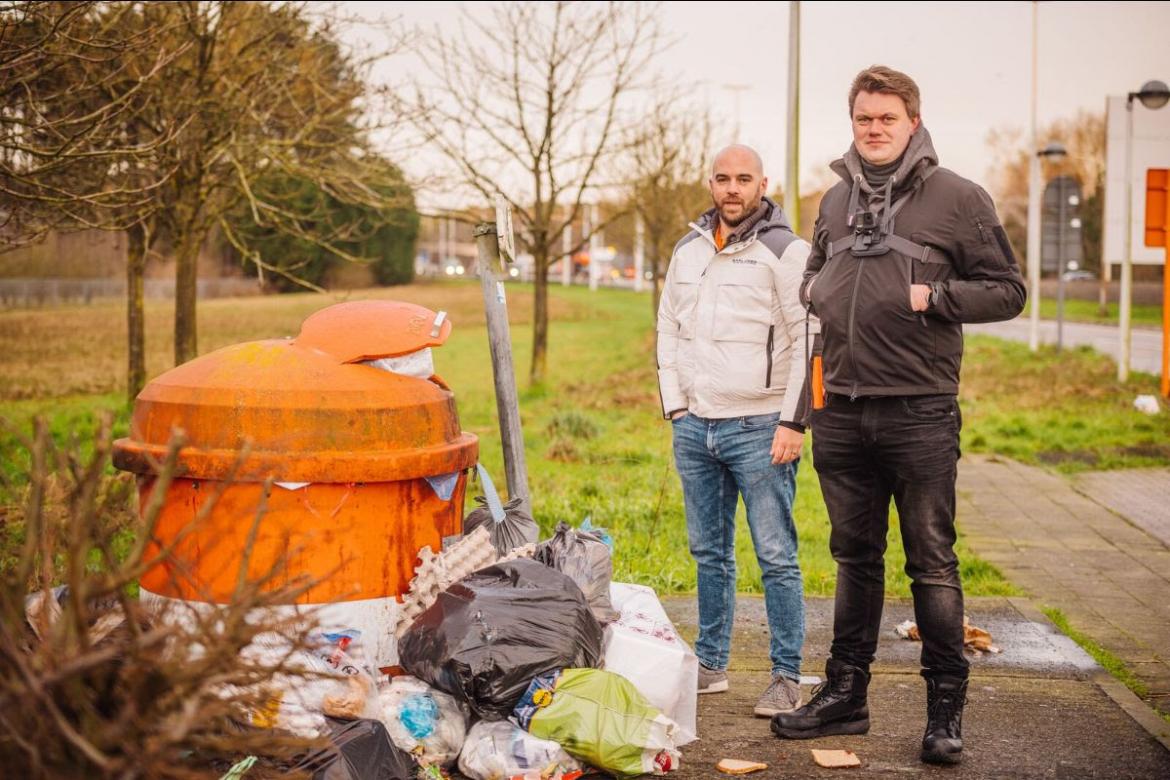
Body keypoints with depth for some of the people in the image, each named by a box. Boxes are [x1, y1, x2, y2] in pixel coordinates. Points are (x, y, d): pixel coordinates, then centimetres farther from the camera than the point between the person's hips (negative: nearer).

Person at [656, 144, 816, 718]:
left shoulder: (785, 251, -5)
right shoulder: (688, 249, 14)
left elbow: (811, 341, -8)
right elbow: (668, 327, 21)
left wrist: (793, 421, -12)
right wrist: (674, 405, 11)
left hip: (758, 429, -6)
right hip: (694, 428, 6)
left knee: (777, 558, -3)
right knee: (709, 554, 14)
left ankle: (787, 677, 5)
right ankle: (710, 664, 24)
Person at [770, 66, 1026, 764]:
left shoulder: (956, 197, -3)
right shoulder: (836, 199, 13)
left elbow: (1008, 290, -2)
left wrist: (933, 297, -14)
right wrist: (817, 291, 4)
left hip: (920, 411, -5)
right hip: (842, 410, 5)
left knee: (933, 562, 1)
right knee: (855, 557, 14)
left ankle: (947, 706, 13)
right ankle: (846, 693, 24)